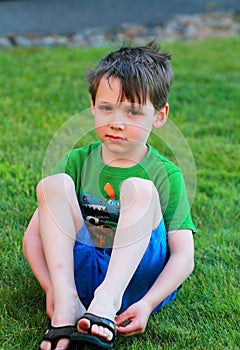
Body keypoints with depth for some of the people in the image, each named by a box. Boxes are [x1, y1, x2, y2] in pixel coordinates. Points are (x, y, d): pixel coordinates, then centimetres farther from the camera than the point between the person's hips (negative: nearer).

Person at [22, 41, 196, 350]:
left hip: (139, 279, -2)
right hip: (80, 272, 3)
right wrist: (51, 288, -14)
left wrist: (148, 302, -24)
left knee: (139, 188, -22)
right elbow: (33, 237, 5)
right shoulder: (77, 162, 9)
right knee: (53, 184, -14)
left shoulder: (165, 174, 2)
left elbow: (183, 255, -6)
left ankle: (107, 301, -36)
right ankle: (67, 303, -28)